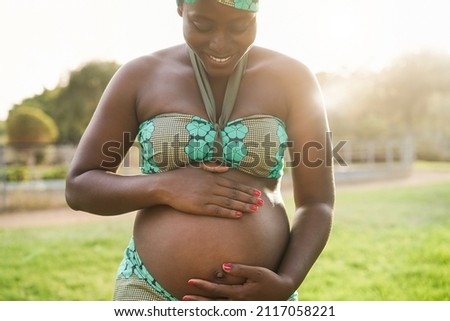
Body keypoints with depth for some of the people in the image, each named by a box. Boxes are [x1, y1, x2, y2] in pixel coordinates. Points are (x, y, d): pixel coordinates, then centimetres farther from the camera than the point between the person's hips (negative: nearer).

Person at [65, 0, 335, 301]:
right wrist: (164, 187, -16)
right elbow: (78, 186, 0)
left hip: (260, 293, 1)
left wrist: (287, 283, -16)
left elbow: (317, 203, -1)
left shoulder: (291, 79, -3)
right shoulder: (141, 77, -4)